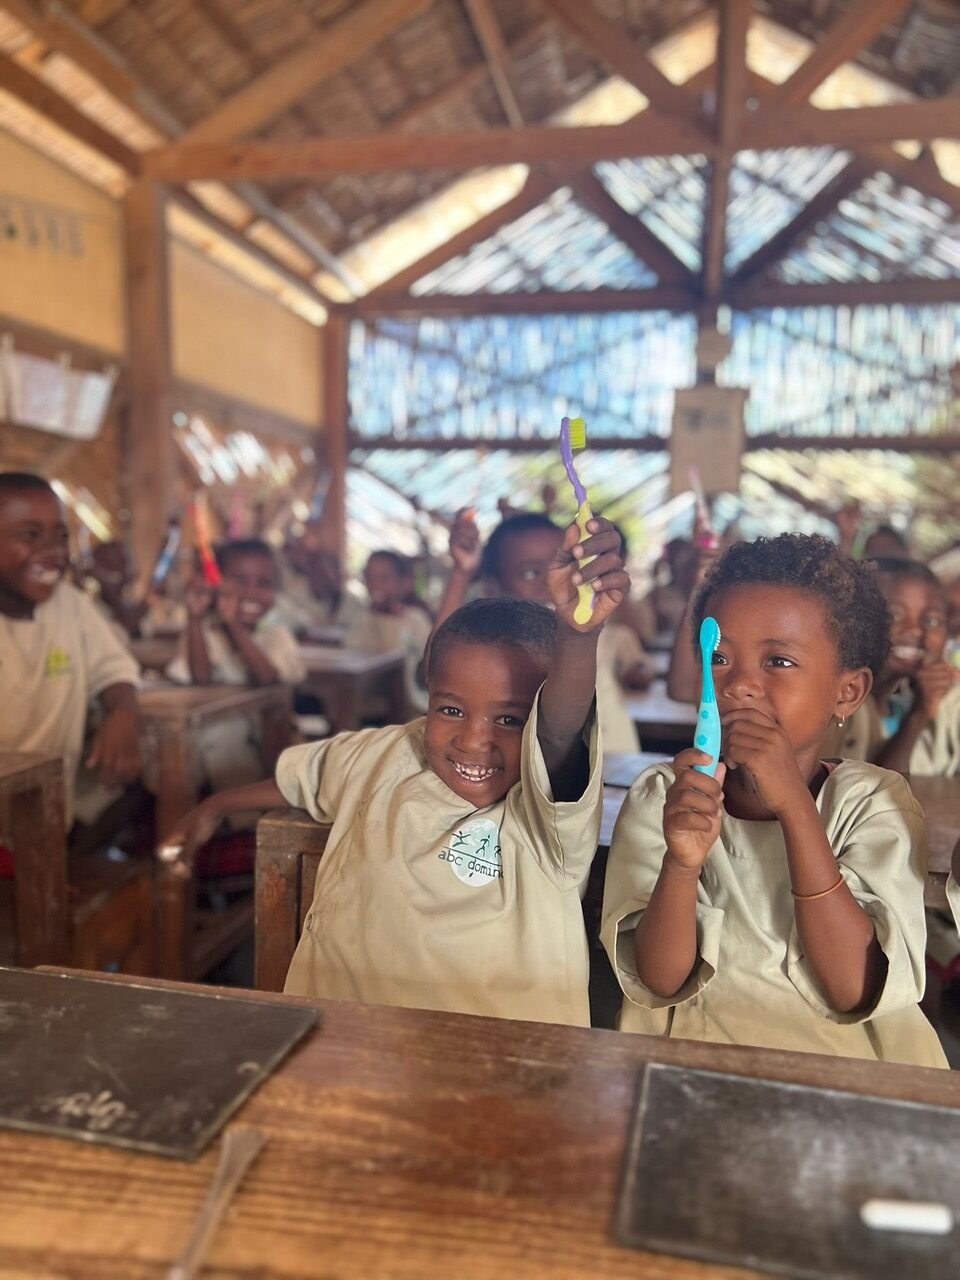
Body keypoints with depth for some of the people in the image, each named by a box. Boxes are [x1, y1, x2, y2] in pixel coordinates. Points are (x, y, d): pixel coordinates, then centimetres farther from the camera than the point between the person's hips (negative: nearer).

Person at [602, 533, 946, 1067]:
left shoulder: (876, 802, -3)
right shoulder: (659, 797, -3)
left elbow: (859, 991, -13)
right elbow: (660, 983, -9)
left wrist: (794, 806, -21)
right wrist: (681, 864, -26)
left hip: (846, 1067, 0)